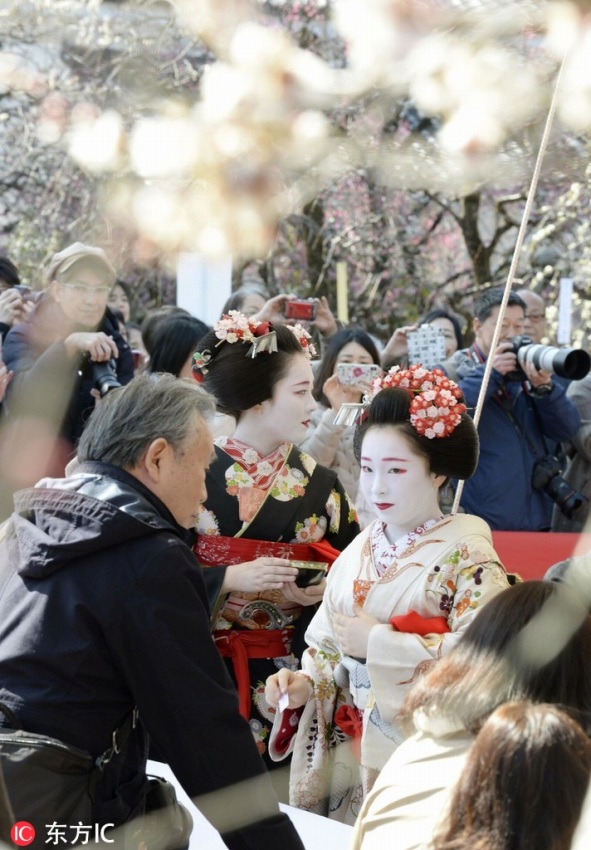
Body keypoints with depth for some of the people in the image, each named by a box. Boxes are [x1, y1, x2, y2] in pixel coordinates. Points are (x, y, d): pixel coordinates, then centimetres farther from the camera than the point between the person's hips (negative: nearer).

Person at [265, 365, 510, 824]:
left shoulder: (467, 554, -10)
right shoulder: (358, 553, 8)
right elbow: (329, 646, 12)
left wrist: (379, 642, -18)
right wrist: (305, 683, -9)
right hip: (351, 749, 5)